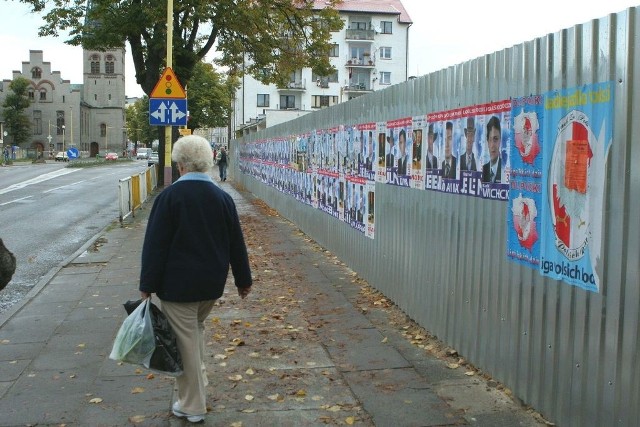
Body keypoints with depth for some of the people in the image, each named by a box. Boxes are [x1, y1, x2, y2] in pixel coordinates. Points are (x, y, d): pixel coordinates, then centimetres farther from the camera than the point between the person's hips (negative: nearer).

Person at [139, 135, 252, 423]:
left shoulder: (170, 196, -13)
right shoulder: (222, 197, 1)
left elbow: (155, 245, -13)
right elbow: (236, 243, 7)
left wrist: (147, 286, -7)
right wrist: (243, 280, 17)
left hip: (178, 285, -5)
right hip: (212, 283, 5)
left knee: (185, 341, 4)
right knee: (195, 331, 24)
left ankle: (192, 405, 13)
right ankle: (198, 389, 33)